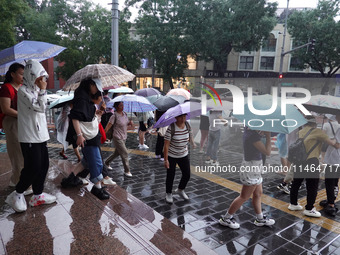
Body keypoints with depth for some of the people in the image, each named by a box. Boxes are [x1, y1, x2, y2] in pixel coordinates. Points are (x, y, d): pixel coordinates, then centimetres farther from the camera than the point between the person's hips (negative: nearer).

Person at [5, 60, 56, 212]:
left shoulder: (35, 90, 15)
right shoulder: (23, 90, -12)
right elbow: (40, 107, -19)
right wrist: (43, 90, -12)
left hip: (40, 134, 9)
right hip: (29, 136, -8)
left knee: (44, 165, 9)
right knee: (33, 167, -5)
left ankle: (38, 195, 20)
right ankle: (17, 195, 16)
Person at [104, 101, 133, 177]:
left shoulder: (125, 113, 6)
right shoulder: (114, 116, -16)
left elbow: (127, 123, 19)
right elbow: (108, 127, -17)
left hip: (124, 137, 8)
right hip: (117, 138, -8)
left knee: (117, 153, 20)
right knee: (125, 153, -6)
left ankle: (107, 162, 42)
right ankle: (127, 171, 7)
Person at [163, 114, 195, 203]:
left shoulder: (187, 125, -6)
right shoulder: (171, 128, -23)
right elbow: (166, 145, -21)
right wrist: (166, 160, -21)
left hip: (184, 155, 5)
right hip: (171, 156, -5)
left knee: (187, 175, 10)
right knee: (170, 176, 8)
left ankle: (180, 190, 40)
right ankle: (168, 194, 33)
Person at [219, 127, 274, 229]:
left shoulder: (248, 129, -1)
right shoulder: (253, 136, -27)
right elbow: (267, 152, -25)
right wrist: (268, 136, -20)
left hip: (254, 168, 10)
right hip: (251, 169, -10)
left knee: (258, 194, 22)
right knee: (244, 197, 4)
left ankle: (260, 219, 39)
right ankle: (226, 219, 17)